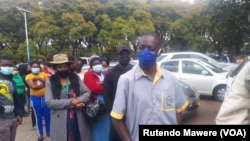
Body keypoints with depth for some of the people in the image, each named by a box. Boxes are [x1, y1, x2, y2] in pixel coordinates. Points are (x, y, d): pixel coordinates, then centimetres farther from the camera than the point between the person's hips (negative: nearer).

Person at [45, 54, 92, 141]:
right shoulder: (50, 81, -2)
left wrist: (79, 100, -16)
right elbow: (49, 102, -11)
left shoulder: (76, 78, 5)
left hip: (78, 119, 2)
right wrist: (69, 102, -17)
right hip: (60, 120, -2)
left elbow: (87, 92, 4)